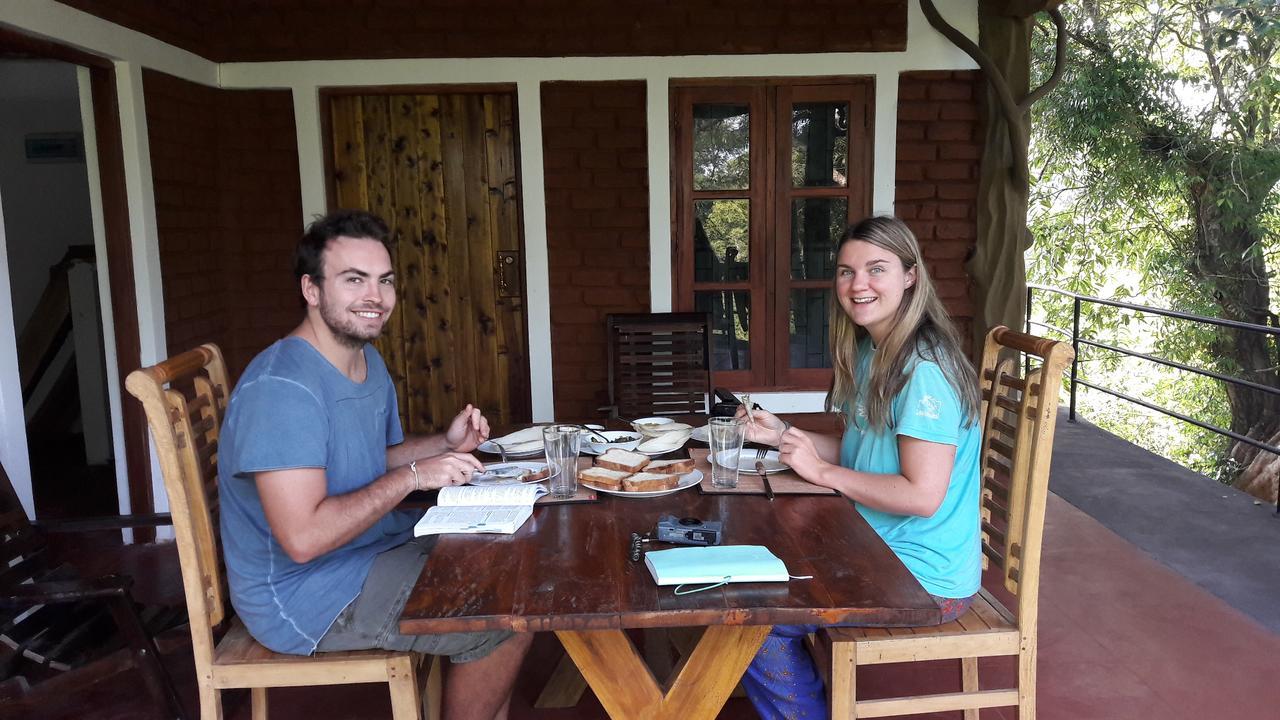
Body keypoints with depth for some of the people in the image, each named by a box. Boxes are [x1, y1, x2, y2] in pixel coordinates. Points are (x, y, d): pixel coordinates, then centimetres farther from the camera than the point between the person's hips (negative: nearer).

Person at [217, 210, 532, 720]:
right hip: (307, 593, -10)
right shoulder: (281, 387, -26)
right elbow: (303, 538, -32)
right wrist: (411, 476, -26)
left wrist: (446, 444, 0)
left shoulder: (369, 362, 5)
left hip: (376, 546, 10)